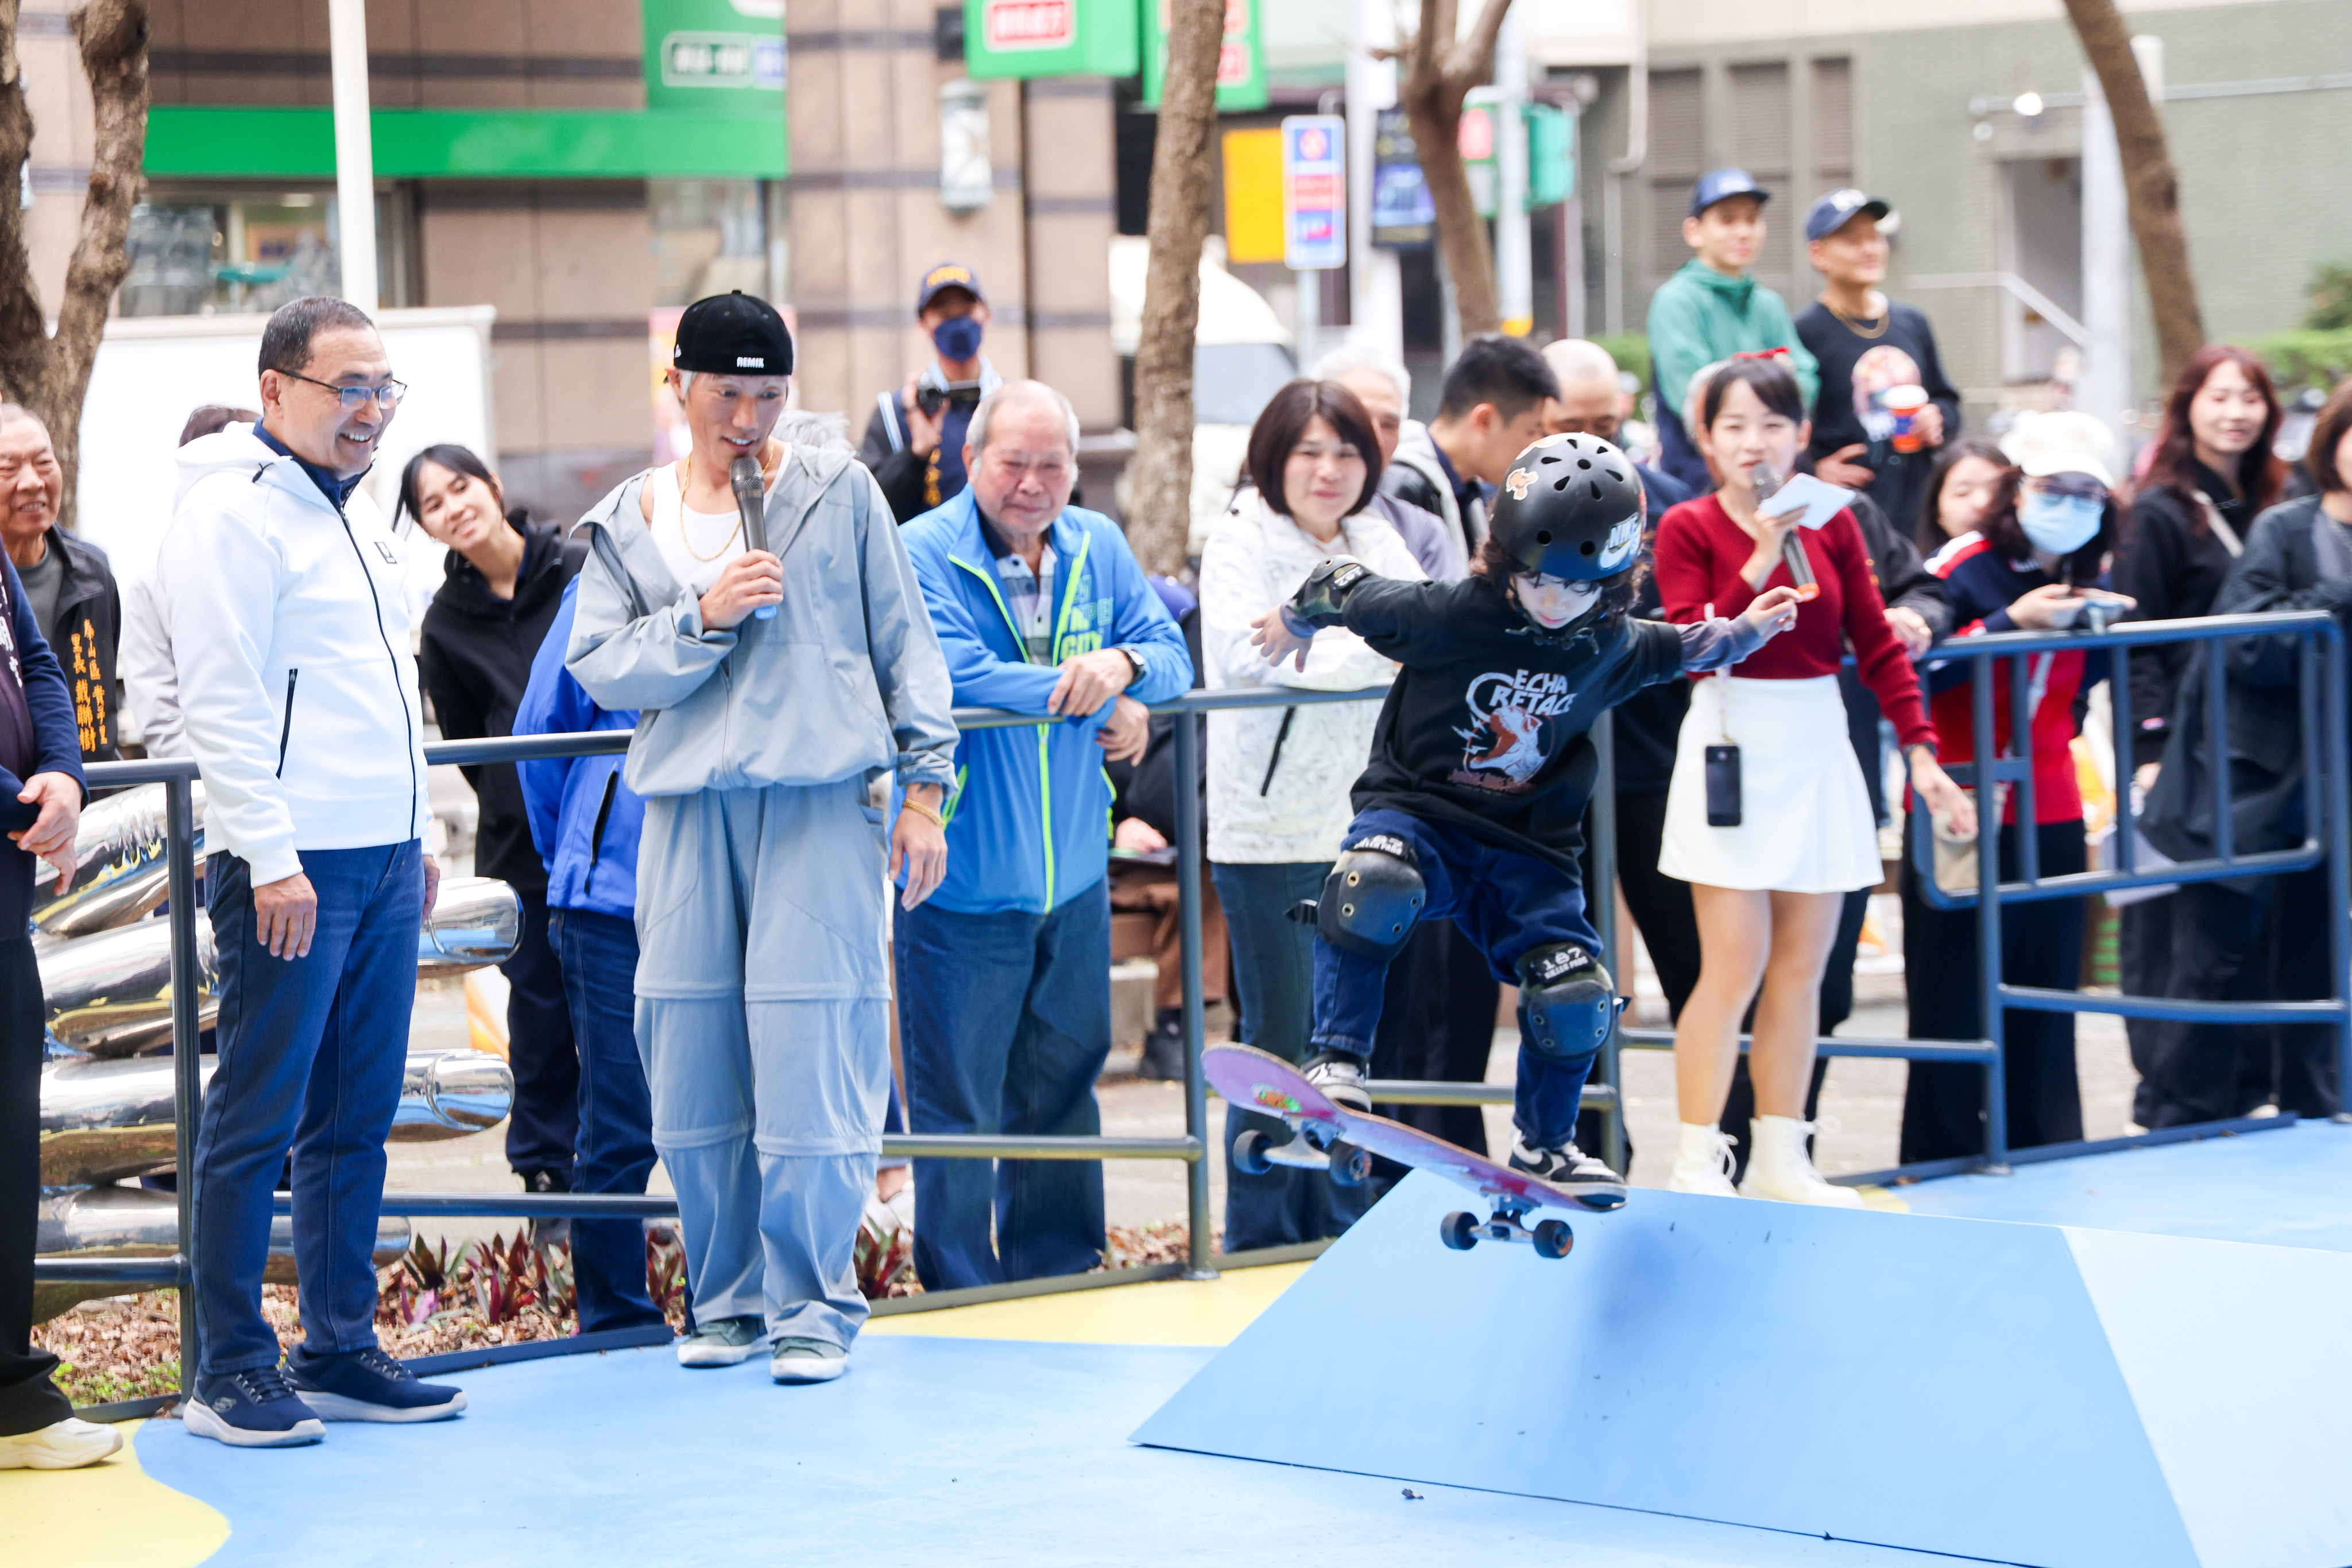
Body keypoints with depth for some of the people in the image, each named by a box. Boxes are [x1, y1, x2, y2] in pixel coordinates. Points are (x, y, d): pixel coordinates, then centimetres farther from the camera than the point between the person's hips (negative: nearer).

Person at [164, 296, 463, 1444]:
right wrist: (271, 856, -20)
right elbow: (222, 702, -15)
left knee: (356, 1120, 11)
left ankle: (340, 1353, 16)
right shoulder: (233, 512, -9)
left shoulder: (346, 514, 19)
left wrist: (414, 837, 21)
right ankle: (231, 1373, -1)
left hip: (383, 863, 9)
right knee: (257, 1121, -5)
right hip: (291, 867, -9)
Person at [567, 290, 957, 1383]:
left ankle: (812, 1305, 2)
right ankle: (727, 1298, 17)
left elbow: (903, 640, 9)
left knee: (810, 1053, -8)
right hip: (687, 809, 3)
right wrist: (703, 617, -12)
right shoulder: (627, 523, 11)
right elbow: (600, 668, 3)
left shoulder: (839, 494, 6)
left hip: (818, 801, -2)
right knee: (693, 1065, 3)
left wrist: (924, 785, 5)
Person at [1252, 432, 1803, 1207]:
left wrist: (1744, 633, 18)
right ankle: (1338, 1062, -26)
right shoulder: (1448, 616, -18)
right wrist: (1296, 621, 14)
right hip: (1416, 811, -4)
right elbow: (1344, 586, -3)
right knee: (1374, 886, -39)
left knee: (1575, 999, -7)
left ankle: (1546, 1145, 22)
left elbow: (1674, 648, 23)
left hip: (1528, 843, 4)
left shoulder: (1611, 647, -2)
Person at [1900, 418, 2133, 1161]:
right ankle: (1939, 1169, 5)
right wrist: (2013, 621, -27)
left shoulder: (2084, 583, 7)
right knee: (1952, 1009, -3)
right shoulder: (1964, 570, -11)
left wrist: (2105, 627, -1)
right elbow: (1910, 667, -24)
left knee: (2046, 1012, 7)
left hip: (2050, 818, 5)